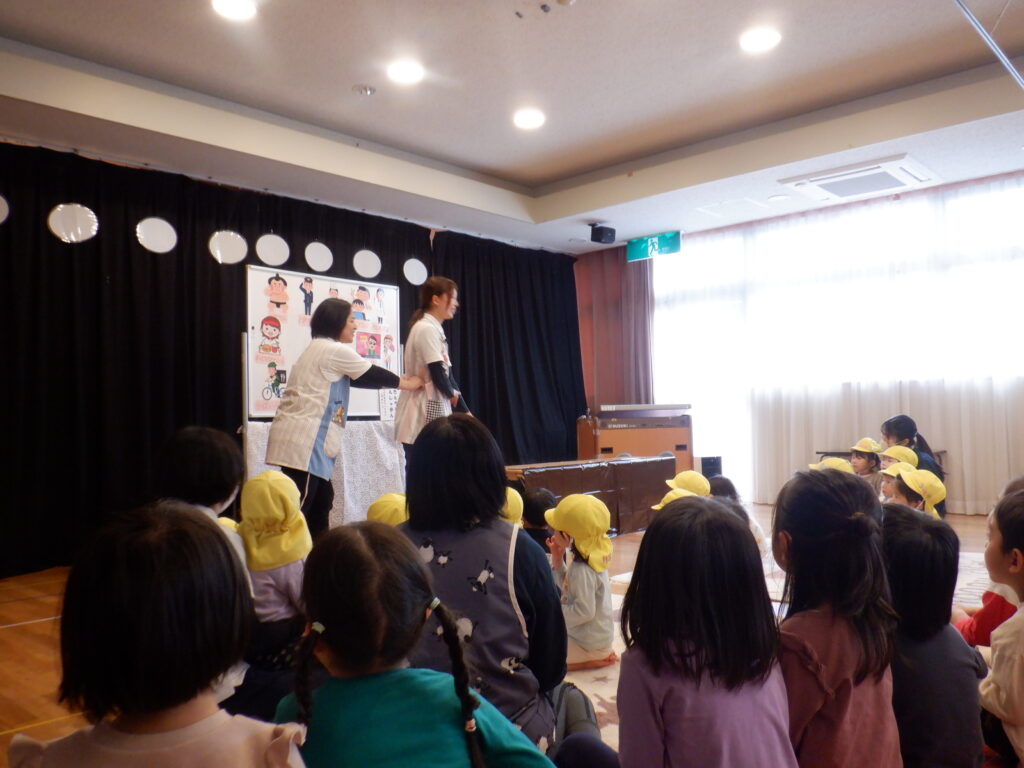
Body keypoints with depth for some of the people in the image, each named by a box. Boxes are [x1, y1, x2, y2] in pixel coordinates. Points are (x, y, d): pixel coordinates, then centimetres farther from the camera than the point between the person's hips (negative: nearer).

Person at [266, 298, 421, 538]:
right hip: (303, 439, -10)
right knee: (297, 506, -10)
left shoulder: (318, 349, 23)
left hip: (299, 437, 10)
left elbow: (355, 379, 27)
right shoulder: (335, 350, -8)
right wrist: (405, 383, 18)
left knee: (322, 498, 15)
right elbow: (371, 374, 2)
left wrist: (396, 381, 30)